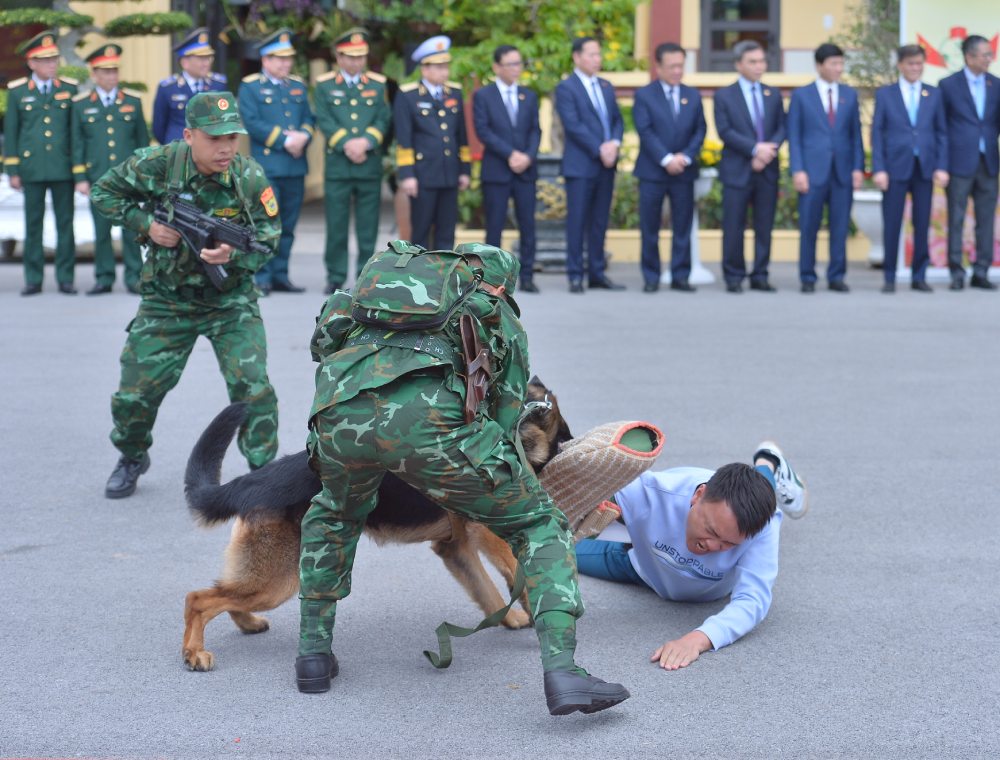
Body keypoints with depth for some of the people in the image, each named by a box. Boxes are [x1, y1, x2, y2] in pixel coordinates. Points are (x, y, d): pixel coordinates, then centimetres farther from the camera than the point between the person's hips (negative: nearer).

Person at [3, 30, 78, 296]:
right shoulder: (17, 91, 5)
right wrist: (12, 171, 2)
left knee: (65, 223, 2)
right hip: (32, 169, 0)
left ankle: (65, 278, 8)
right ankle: (33, 279, 10)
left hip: (63, 168, 0)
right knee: (33, 224, 4)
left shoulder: (69, 89, 6)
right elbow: (10, 133, 6)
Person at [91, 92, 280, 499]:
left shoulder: (250, 177, -16)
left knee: (252, 386, -15)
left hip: (231, 300, -1)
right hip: (167, 301, 1)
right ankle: (132, 458, 34)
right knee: (136, 391, 4)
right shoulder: (157, 164, -16)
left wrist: (233, 255, -29)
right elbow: (103, 193, -2)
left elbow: (268, 241, -9)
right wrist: (145, 223, -17)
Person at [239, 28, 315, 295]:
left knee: (288, 225, 8)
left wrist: (303, 136, -9)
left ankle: (280, 277, 14)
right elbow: (252, 123, -9)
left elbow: (309, 119, 14)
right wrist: (285, 139, -15)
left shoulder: (298, 86, 18)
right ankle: (261, 278, -3)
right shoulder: (250, 86, 1)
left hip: (296, 166, 5)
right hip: (266, 166, -5)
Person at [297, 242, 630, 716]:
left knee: (333, 515, 38)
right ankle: (561, 669, -2)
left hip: (340, 413, 3)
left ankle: (314, 651, 28)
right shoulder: (504, 323, 33)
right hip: (428, 416, -3)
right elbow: (503, 424, 29)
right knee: (539, 526, 16)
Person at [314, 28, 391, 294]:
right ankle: (335, 277, 7)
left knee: (368, 226, 2)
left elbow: (384, 119, 3)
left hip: (371, 165, 1)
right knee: (336, 226, 0)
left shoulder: (378, 84, 11)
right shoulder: (324, 85, 7)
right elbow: (325, 121, -3)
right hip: (337, 165, -1)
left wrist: (365, 142, -13)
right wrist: (347, 145, -15)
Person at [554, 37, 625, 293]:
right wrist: (599, 149, -16)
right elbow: (573, 125, -13)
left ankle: (597, 273, 13)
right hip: (580, 165, -6)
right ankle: (575, 275, 1)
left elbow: (617, 119, 14)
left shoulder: (606, 86, 16)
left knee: (600, 221, 8)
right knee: (577, 221, -3)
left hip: (606, 164, 6)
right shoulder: (566, 88, -5)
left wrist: (614, 143, -6)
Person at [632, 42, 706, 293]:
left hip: (684, 170, 3)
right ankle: (651, 277, 7)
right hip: (652, 171, -3)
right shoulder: (644, 95, 1)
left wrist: (686, 157, -9)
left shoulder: (693, 96, 12)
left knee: (683, 227, 3)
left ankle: (680, 277, 9)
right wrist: (666, 159, -16)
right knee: (650, 228, 0)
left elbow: (699, 131, 7)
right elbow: (645, 132, -8)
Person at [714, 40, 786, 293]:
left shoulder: (773, 95, 14)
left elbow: (782, 128, 8)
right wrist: (755, 148, -16)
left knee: (764, 226, 4)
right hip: (737, 170, -3)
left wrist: (769, 150, -11)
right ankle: (734, 278, 6)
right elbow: (725, 131, -8)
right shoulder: (724, 96, 2)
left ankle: (760, 277, 10)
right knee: (734, 227, -2)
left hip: (767, 169, 3)